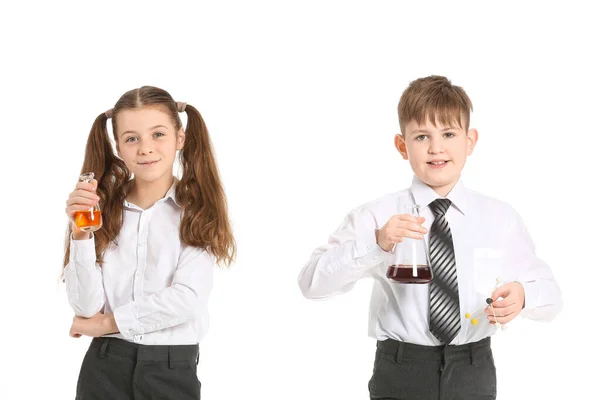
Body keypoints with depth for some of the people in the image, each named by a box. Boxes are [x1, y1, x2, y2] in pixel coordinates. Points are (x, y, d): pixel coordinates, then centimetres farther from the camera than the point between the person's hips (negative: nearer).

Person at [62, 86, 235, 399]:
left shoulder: (197, 212, -5)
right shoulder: (103, 208, -1)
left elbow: (187, 299, -16)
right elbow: (86, 306, -5)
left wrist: (107, 323, -8)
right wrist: (80, 234, -16)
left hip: (172, 370, -1)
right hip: (104, 367, 1)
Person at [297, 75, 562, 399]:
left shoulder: (500, 218, 1)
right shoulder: (377, 216, -5)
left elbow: (550, 295, 5)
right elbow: (312, 282, -13)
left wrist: (522, 295, -18)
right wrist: (376, 244, -27)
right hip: (400, 374, -2)